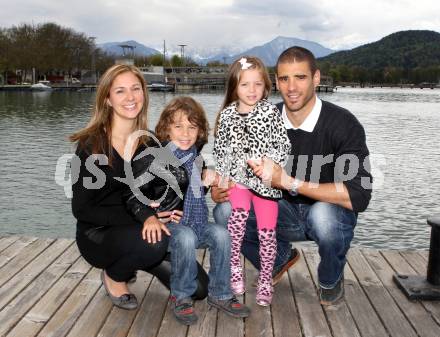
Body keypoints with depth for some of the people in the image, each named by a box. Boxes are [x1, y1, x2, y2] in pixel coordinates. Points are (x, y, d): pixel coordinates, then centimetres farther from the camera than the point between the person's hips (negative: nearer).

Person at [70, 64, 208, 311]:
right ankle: (114, 276, -3)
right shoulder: (91, 145, -14)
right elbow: (82, 209, -15)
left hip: (144, 230, 5)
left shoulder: (149, 142, 1)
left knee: (198, 287, -7)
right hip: (98, 234, -5)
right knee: (153, 243, -36)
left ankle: (135, 263, 16)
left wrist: (160, 215, -14)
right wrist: (141, 218, -26)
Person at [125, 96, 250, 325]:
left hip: (195, 223, 6)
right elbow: (133, 194, -10)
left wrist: (205, 181, 10)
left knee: (221, 235, -20)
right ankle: (181, 297, -13)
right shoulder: (154, 158, -9)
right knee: (186, 237, -35)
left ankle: (219, 294, -3)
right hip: (167, 224, -6)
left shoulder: (196, 158, 12)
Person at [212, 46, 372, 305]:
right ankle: (279, 258, 11)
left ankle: (331, 279, -3)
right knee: (226, 212, -18)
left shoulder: (343, 124, -22)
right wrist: (220, 188, -19)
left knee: (322, 215, -38)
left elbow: (358, 196, -30)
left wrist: (288, 181, -36)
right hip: (286, 213, 4)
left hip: (332, 214, -3)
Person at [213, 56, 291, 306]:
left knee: (267, 232, 1)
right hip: (238, 177, 1)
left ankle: (266, 280, 21)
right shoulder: (227, 115, 5)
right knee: (239, 211, -28)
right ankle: (235, 265, -8)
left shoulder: (271, 112, -1)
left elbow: (283, 145, -1)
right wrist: (222, 176, 4)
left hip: (266, 180, 0)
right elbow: (220, 149, 12)